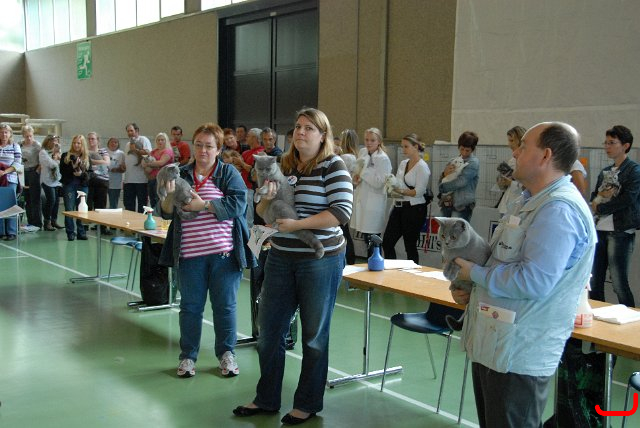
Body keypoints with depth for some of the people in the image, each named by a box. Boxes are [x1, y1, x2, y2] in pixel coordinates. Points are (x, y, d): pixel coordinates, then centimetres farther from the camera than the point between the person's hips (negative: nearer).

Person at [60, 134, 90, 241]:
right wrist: (72, 167, -15)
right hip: (69, 185, -1)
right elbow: (62, 171, 0)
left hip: (83, 185, 1)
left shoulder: (87, 157, 10)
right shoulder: (65, 156, 7)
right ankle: (70, 233, 3)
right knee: (69, 210, -3)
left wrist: (81, 174, -14)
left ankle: (81, 233, 9)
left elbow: (89, 173, 5)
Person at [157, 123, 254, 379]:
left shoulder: (230, 174, 2)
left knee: (225, 305, 7)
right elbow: (166, 213, 5)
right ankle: (187, 356, 22)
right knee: (190, 306, 9)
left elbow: (237, 204, -13)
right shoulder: (181, 175, 8)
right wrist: (170, 196, -17)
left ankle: (226, 354, 22)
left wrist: (203, 205, -20)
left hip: (224, 252, -2)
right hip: (190, 254, 2)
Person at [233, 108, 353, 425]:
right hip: (280, 258, 6)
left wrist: (296, 224, -22)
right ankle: (267, 399, 27)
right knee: (269, 330, 11)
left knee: (314, 334, 9)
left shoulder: (333, 166, -9)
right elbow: (262, 211, 11)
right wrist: (267, 198, -12)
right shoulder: (283, 165, 7)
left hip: (320, 260, -5)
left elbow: (342, 212, -19)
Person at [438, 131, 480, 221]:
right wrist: (444, 174, -8)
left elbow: (461, 182, -16)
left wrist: (442, 187, -5)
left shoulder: (473, 163, -4)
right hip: (447, 204, 6)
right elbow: (441, 182, 15)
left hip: (462, 207, -6)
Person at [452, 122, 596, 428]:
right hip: (494, 345, 10)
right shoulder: (533, 201, 13)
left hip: (518, 356, -10)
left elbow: (534, 281, -30)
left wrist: (475, 273, -16)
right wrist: (470, 288, 4)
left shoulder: (559, 210, -22)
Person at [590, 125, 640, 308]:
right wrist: (601, 194, -9)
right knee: (595, 281, 9)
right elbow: (593, 197, 13)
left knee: (619, 283, -4)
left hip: (621, 232, -7)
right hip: (600, 230, 7)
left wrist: (600, 208, -6)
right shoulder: (605, 172, 17)